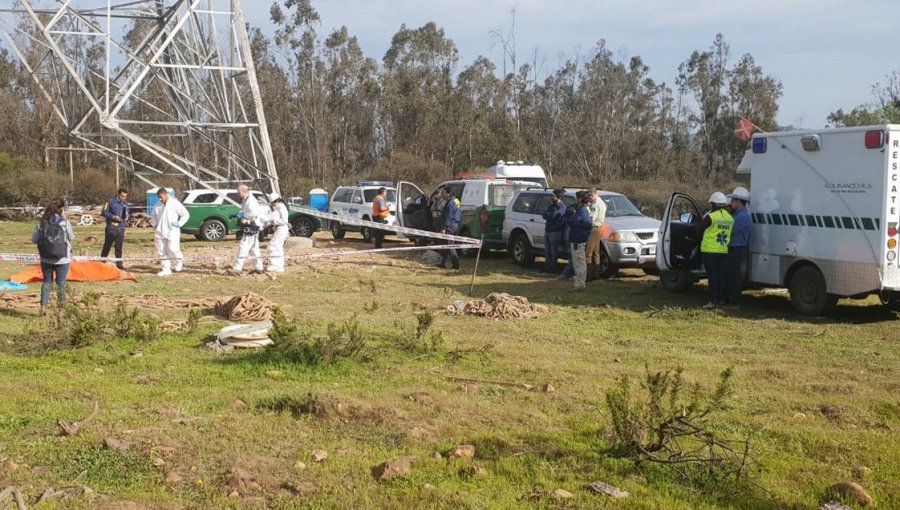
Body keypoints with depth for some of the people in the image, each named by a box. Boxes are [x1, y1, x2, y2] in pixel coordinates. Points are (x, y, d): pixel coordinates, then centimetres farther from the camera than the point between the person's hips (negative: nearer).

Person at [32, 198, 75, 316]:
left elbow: (34, 239, -3)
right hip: (62, 258, -2)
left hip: (46, 258, 2)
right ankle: (61, 307, 14)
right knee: (61, 282, 8)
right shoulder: (64, 222, -13)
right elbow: (72, 237, -1)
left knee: (47, 281, 15)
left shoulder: (42, 222, -5)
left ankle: (43, 306, 10)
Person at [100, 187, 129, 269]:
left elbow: (128, 212, 24)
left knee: (119, 247, 8)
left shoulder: (125, 203, 12)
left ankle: (119, 263, 13)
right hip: (111, 227, -5)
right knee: (107, 245, -1)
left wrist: (127, 217, 1)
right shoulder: (111, 201, -5)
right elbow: (103, 212, -7)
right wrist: (113, 217, -17)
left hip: (121, 228, 5)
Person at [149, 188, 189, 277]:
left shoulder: (175, 204, -4)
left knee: (173, 249, -13)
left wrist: (179, 224, -9)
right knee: (161, 251, 3)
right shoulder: (157, 205, 11)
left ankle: (179, 261, 17)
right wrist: (154, 224, 10)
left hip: (172, 232, -5)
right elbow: (153, 216, 27)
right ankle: (166, 270, 10)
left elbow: (186, 214, -1)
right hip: (160, 232, 5)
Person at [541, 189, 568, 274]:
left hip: (555, 232, -9)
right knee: (547, 250, 14)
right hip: (548, 230, 9)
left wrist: (547, 214, -7)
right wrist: (550, 215, -10)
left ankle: (552, 267, 2)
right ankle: (547, 266, 22)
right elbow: (544, 215, 8)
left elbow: (554, 215, -25)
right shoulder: (552, 205, 17)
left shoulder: (562, 207, -12)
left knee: (554, 251, -3)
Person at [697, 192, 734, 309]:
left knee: (712, 276, -3)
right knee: (721, 276, 12)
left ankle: (713, 301, -4)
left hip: (710, 251, -6)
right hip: (723, 251, 6)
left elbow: (699, 229, -4)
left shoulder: (711, 217, -14)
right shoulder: (729, 218, 8)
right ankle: (721, 300, 16)